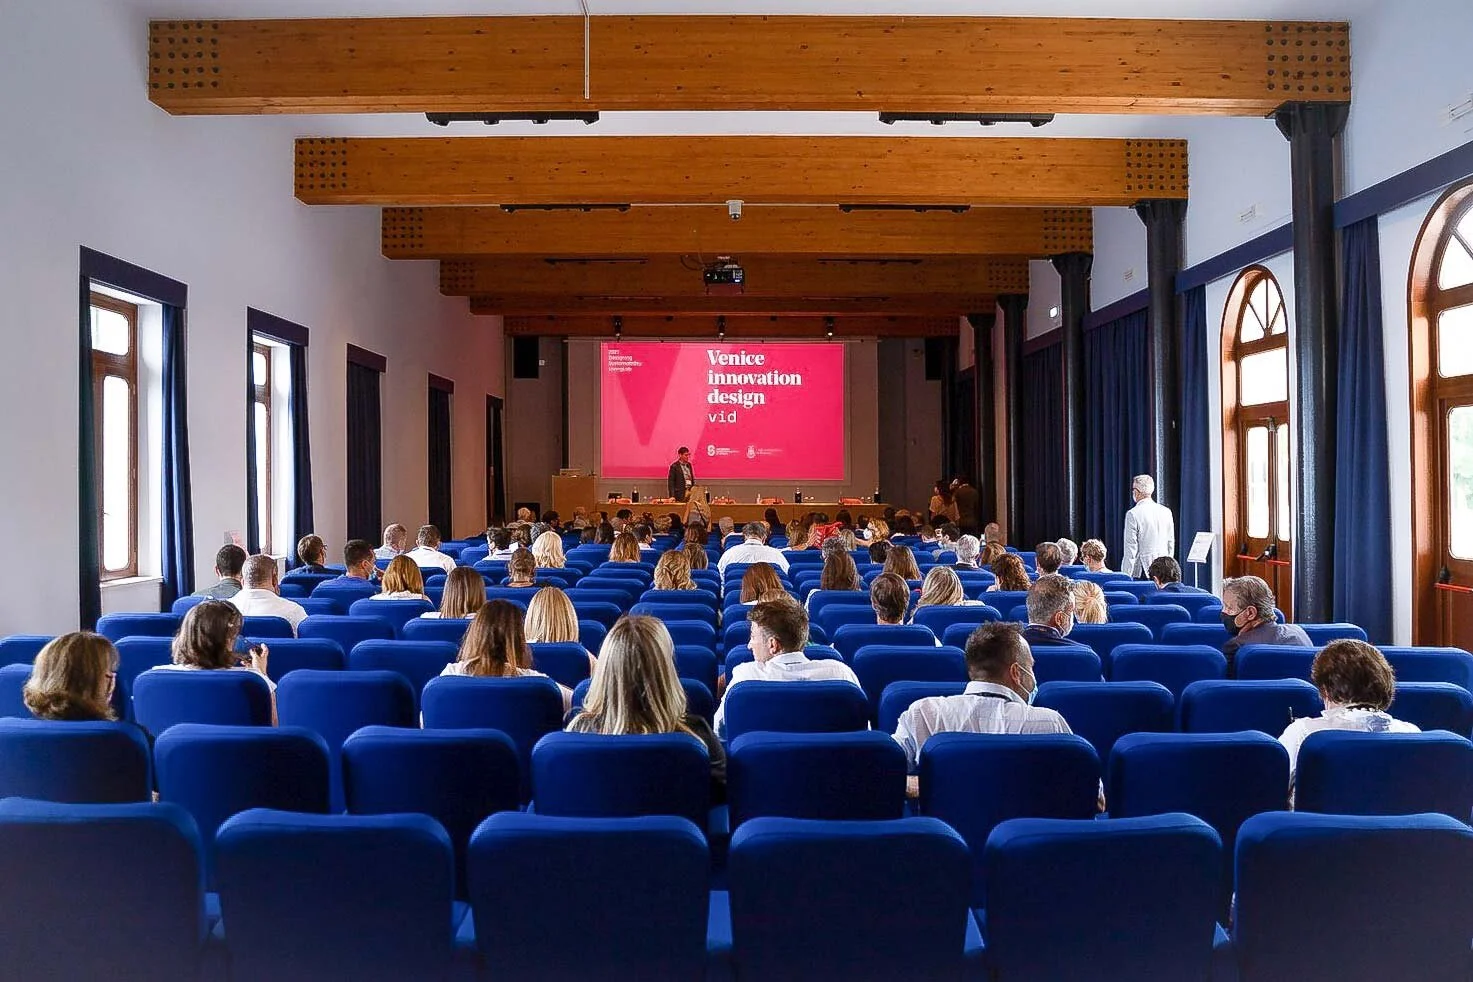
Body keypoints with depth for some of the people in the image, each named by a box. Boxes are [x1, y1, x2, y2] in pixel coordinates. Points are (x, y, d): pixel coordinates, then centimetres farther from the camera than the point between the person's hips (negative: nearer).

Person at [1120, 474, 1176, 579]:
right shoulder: (1166, 512, 7)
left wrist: (1125, 576, -9)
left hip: (1141, 571, -6)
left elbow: (1130, 550, -12)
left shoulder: (1133, 514, -10)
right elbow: (1171, 544, 13)